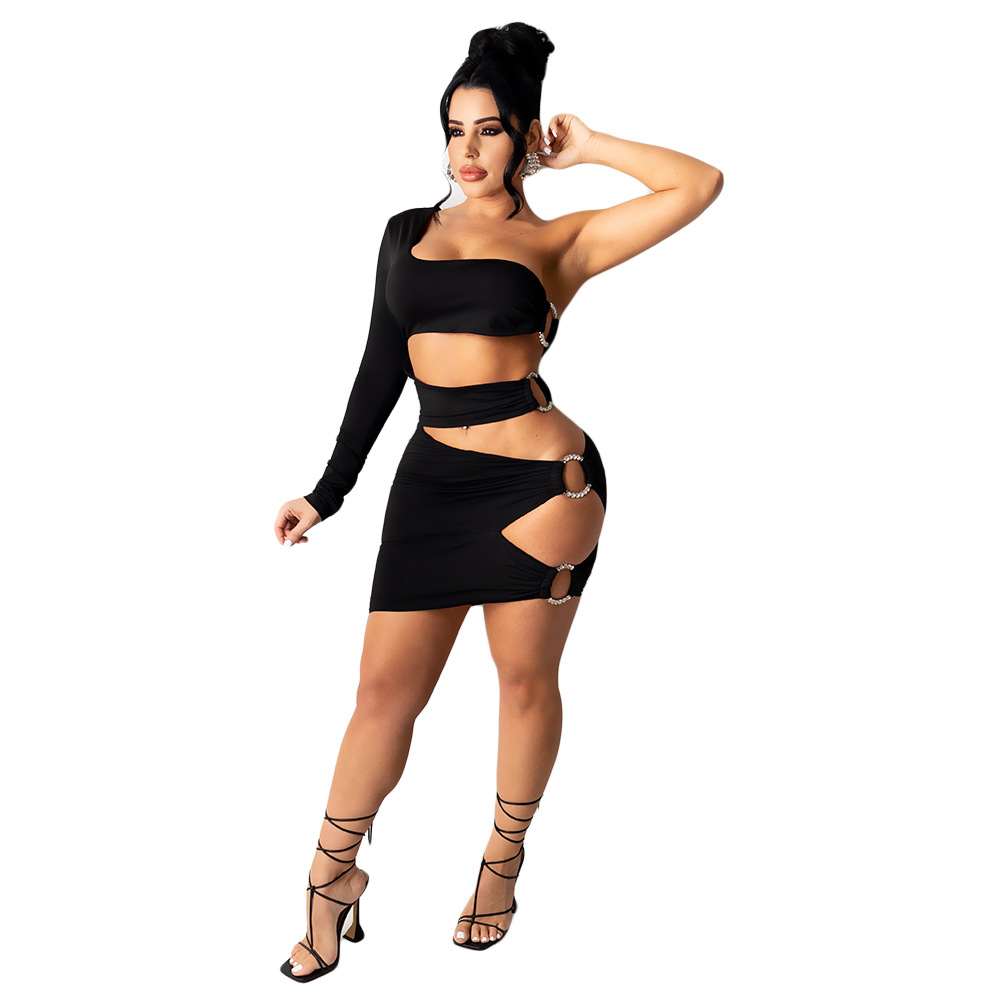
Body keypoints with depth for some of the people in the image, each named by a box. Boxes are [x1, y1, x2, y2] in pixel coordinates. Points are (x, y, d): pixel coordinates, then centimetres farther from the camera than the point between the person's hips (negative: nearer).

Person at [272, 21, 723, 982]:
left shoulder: (558, 241, 3)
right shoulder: (409, 232, 13)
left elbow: (700, 183, -6)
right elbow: (382, 370, 15)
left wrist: (587, 147, 3)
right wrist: (327, 492, 14)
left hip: (540, 481, -2)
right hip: (432, 480, 3)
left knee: (525, 680, 10)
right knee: (385, 690, 5)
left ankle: (503, 861, 32)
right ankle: (334, 877, 24)